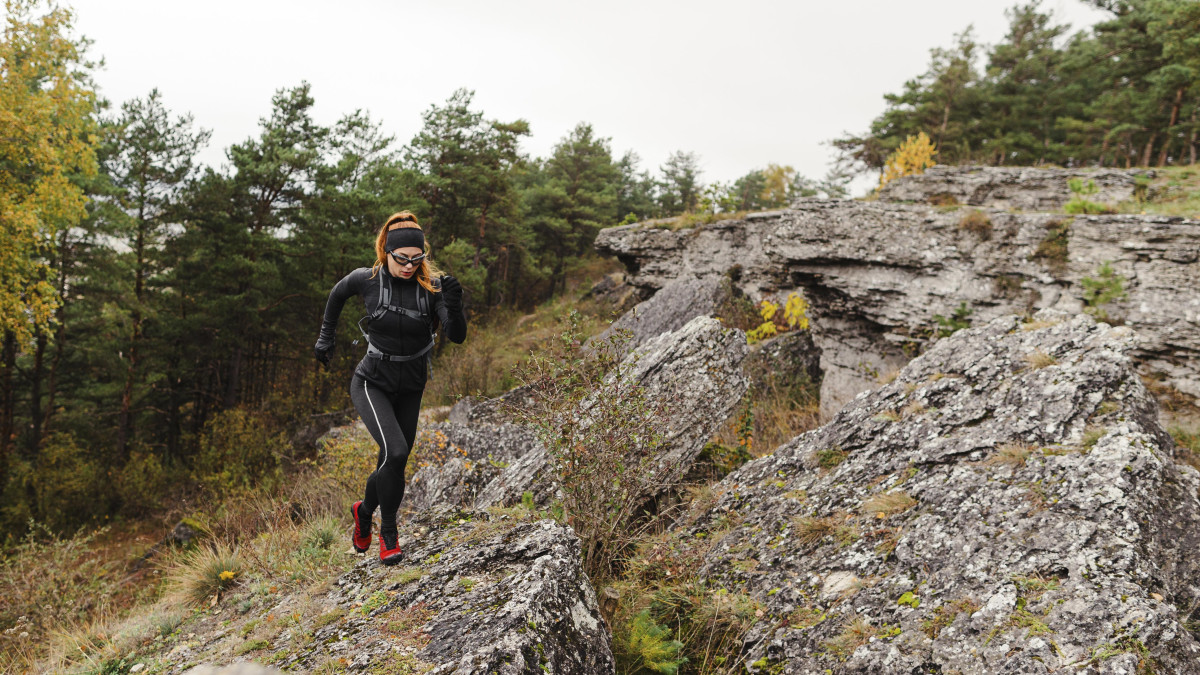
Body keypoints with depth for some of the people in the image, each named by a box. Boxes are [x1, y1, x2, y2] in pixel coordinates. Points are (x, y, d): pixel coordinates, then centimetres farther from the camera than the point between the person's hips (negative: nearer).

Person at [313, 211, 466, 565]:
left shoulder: (432, 286, -13)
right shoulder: (367, 279, -13)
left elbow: (458, 336, -22)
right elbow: (338, 294, 10)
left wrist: (453, 304, -39)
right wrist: (326, 336, 12)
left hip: (410, 389, 3)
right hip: (372, 383, -3)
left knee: (393, 465, 12)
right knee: (395, 451, -24)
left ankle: (364, 510, 44)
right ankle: (388, 533, -3)